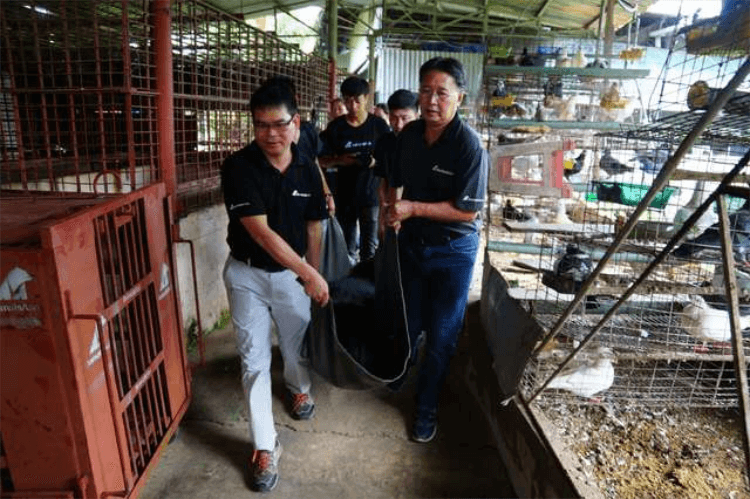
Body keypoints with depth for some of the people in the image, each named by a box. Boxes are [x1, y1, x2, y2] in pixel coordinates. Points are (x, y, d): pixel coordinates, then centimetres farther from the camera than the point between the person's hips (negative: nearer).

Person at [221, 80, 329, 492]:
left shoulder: (307, 170, -5)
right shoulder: (239, 167, -18)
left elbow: (313, 228, 4)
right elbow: (260, 231, -24)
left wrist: (313, 277, 6)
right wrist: (309, 273, -25)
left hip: (293, 273, 3)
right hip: (247, 275, -2)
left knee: (297, 344, 20)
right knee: (255, 360, 3)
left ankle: (298, 388, 53)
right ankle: (264, 446, 18)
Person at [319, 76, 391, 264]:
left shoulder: (379, 125, -1)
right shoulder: (335, 127, 2)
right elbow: (322, 160, 5)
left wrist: (377, 161, -16)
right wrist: (339, 160, -15)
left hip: (371, 193, -1)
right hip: (344, 195, 2)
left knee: (369, 248, 1)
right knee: (347, 249, 11)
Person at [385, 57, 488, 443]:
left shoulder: (469, 145, -21)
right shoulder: (409, 134, -3)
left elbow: (467, 210, -22)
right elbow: (394, 178, 13)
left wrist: (413, 208, -25)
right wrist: (390, 209, -4)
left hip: (453, 251, -4)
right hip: (411, 241, 5)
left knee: (441, 335, 7)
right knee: (408, 323, 19)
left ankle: (426, 407, 29)